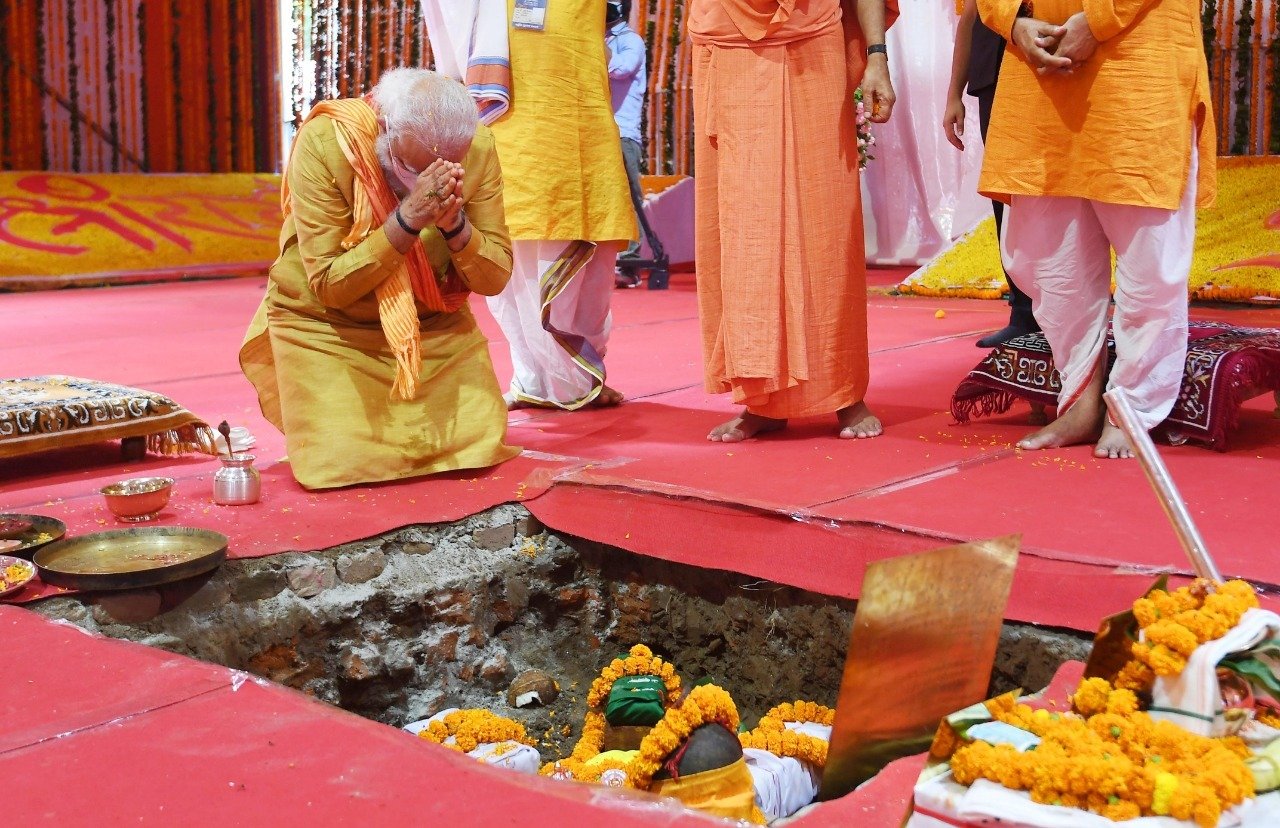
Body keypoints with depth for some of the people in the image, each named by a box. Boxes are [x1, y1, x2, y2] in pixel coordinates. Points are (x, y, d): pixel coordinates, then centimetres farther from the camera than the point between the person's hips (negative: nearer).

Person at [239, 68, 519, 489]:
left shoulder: (477, 149, -15)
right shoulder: (323, 145, -24)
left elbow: (495, 278, -11)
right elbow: (329, 284, -24)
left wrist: (455, 224, -31)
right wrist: (407, 220, -36)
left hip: (434, 324, 3)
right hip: (327, 325, -3)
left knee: (480, 446, -8)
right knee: (342, 464, -15)